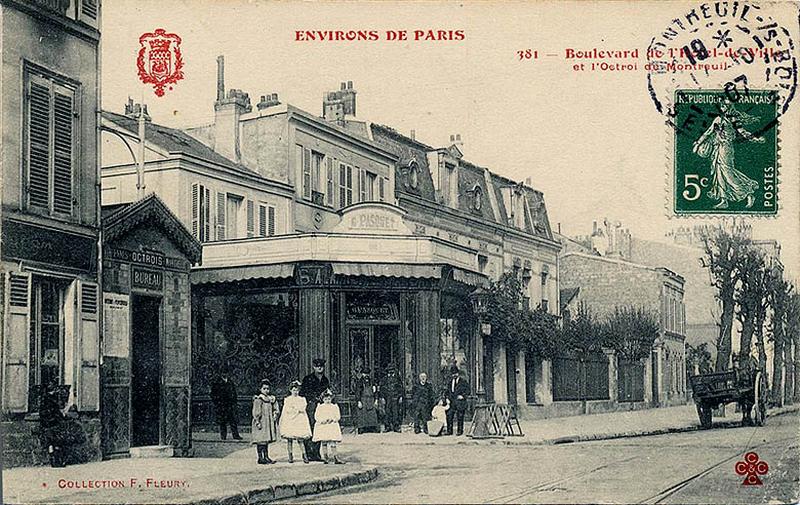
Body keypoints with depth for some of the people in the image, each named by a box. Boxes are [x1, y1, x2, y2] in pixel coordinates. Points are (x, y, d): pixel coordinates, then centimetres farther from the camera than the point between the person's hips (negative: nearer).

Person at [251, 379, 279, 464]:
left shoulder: (272, 399, 12)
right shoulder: (258, 399, -10)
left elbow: (275, 410, 22)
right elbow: (256, 412, -14)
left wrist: (275, 415, 5)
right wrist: (257, 422, -18)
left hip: (269, 423, 7)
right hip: (261, 423, -7)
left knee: (266, 441, 11)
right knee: (261, 441, -6)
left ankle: (266, 457, 17)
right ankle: (260, 458, -1)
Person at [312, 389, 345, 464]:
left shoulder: (335, 407, 9)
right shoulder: (320, 407, 7)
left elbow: (338, 416, 4)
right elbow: (316, 416, 1)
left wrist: (332, 419, -14)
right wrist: (322, 420, -16)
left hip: (332, 426, 0)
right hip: (322, 426, 0)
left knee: (333, 442, -6)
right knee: (324, 442, 1)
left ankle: (335, 457, -8)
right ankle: (325, 457, 7)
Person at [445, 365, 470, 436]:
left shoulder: (463, 382, 0)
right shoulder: (449, 382, 15)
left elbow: (468, 391, 0)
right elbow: (448, 391, 22)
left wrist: (463, 396, -15)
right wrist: (447, 398, 6)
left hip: (460, 403, -4)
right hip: (452, 403, 4)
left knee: (460, 417, -1)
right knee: (449, 416, -1)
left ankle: (460, 431, 7)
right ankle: (449, 431, 7)